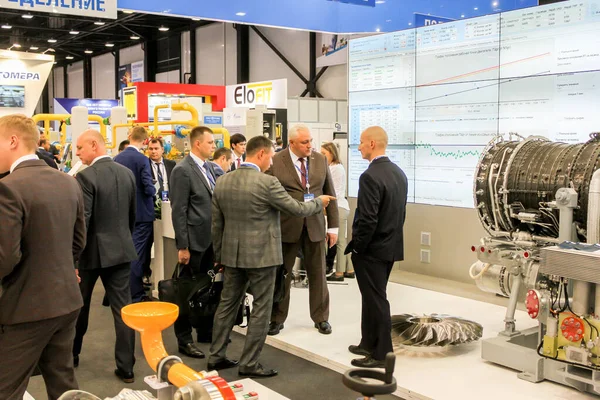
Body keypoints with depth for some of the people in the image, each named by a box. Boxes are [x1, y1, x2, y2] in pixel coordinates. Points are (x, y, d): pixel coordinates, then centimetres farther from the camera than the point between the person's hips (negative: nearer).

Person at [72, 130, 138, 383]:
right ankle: (126, 366, 8)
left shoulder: (86, 177, -16)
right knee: (123, 307, 5)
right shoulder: (127, 174, 4)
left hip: (92, 250, -5)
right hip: (121, 249, 5)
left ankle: (72, 353, 35)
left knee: (79, 304, 16)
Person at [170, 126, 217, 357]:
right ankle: (184, 340, 15)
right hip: (194, 240, -7)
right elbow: (178, 212, -16)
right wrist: (182, 246, -17)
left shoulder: (209, 167, 10)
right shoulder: (183, 170, -13)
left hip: (211, 239, 7)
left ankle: (206, 331, 29)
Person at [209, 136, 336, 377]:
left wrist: (219, 255, 18)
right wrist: (319, 202, 10)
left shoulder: (222, 182, 2)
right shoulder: (267, 183, -17)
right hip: (261, 255, -6)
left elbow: (216, 224, 8)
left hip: (231, 254, 6)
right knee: (261, 309, 5)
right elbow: (297, 209, -9)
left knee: (227, 304, 17)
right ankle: (249, 364, 12)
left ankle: (216, 356, 25)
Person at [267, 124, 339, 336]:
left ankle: (321, 318, 25)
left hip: (315, 226, 2)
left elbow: (330, 194, 7)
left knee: (317, 273, 9)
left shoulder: (320, 160, 4)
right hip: (286, 226, -2)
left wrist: (333, 226, 4)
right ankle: (277, 319, 24)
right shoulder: (275, 162, -6)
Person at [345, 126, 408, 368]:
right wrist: (391, 235, 18)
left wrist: (356, 247, -12)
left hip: (372, 249, -9)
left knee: (376, 300, 1)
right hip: (391, 245, 9)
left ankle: (382, 354, 11)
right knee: (373, 296, 19)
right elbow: (400, 212, 12)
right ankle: (369, 343, 29)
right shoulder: (399, 173, 7)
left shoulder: (370, 176, -21)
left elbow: (368, 219, -23)